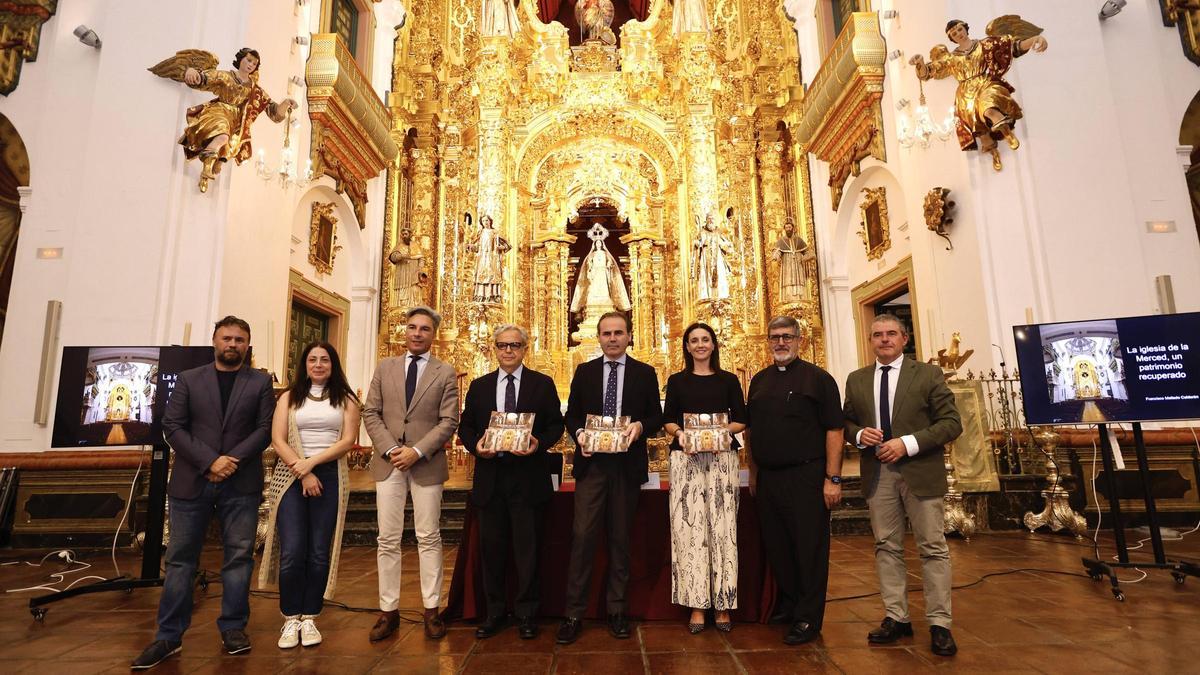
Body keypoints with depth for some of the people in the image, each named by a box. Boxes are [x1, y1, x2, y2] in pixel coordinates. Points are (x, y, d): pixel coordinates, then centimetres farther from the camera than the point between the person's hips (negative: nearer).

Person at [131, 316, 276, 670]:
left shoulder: (261, 382, 7)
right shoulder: (189, 380, 9)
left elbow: (265, 428, -1)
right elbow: (172, 426, 0)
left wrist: (232, 461, -13)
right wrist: (210, 461, -12)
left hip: (241, 483, -1)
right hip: (192, 480, 1)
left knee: (239, 556, 4)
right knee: (181, 558, 6)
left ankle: (233, 628, 15)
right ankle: (169, 636, 16)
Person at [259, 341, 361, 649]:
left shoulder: (346, 400, 9)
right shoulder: (289, 398, 11)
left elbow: (348, 440, -2)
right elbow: (278, 440, 1)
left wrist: (312, 462, -13)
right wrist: (303, 473, -10)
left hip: (330, 477, 0)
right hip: (291, 476, 0)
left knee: (319, 552, 3)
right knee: (292, 552, -5)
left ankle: (309, 618, 14)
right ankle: (291, 619, 9)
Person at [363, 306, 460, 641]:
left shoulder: (445, 372, 2)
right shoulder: (385, 367, 9)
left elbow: (449, 421, -4)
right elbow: (370, 413, 5)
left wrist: (416, 451, -14)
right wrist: (391, 449, -8)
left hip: (426, 465, -2)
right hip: (388, 463, 2)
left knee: (429, 539, 5)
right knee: (388, 540, 6)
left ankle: (431, 610, 15)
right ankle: (388, 610, 17)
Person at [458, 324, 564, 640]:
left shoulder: (542, 384, 3)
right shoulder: (479, 386, 10)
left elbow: (556, 424, 2)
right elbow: (465, 427, 11)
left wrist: (539, 444, -16)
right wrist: (475, 444, -9)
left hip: (528, 477, -2)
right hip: (490, 476, 3)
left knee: (527, 547, 5)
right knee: (491, 546, 11)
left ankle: (526, 614, 20)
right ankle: (494, 612, 26)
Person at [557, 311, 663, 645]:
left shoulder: (645, 373, 6)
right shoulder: (584, 371, 9)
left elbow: (657, 417, 6)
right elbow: (571, 414, 10)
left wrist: (640, 426, -14)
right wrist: (579, 433, -10)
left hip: (627, 464, 0)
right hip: (591, 463, 0)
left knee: (621, 538, 10)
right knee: (582, 536, -4)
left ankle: (617, 610, 23)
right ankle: (574, 614, 8)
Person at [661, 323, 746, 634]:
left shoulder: (729, 380, 10)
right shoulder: (677, 381, 10)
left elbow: (741, 419, 8)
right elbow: (668, 420, 8)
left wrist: (722, 430, -10)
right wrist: (680, 434, -12)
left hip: (722, 458, 0)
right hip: (686, 459, 0)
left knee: (722, 526, -1)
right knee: (688, 526, -3)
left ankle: (722, 602, 9)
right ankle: (696, 603, 5)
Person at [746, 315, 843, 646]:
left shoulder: (818, 378, -4)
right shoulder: (759, 380, 12)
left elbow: (834, 430, -8)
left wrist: (833, 478, -13)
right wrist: (753, 473, 13)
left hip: (806, 477, -5)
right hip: (767, 478, 5)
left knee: (809, 549, 3)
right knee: (776, 546, 14)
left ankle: (808, 619, 16)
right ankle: (787, 603, 32)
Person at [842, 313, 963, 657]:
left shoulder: (928, 374, 0)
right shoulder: (856, 380, 10)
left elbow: (951, 422, -5)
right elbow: (847, 422, 15)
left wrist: (908, 444, -16)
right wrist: (859, 434, -8)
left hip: (920, 472, -3)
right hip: (877, 474, 3)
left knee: (933, 548, 3)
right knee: (886, 547, 9)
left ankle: (939, 624, 14)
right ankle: (896, 617, 21)